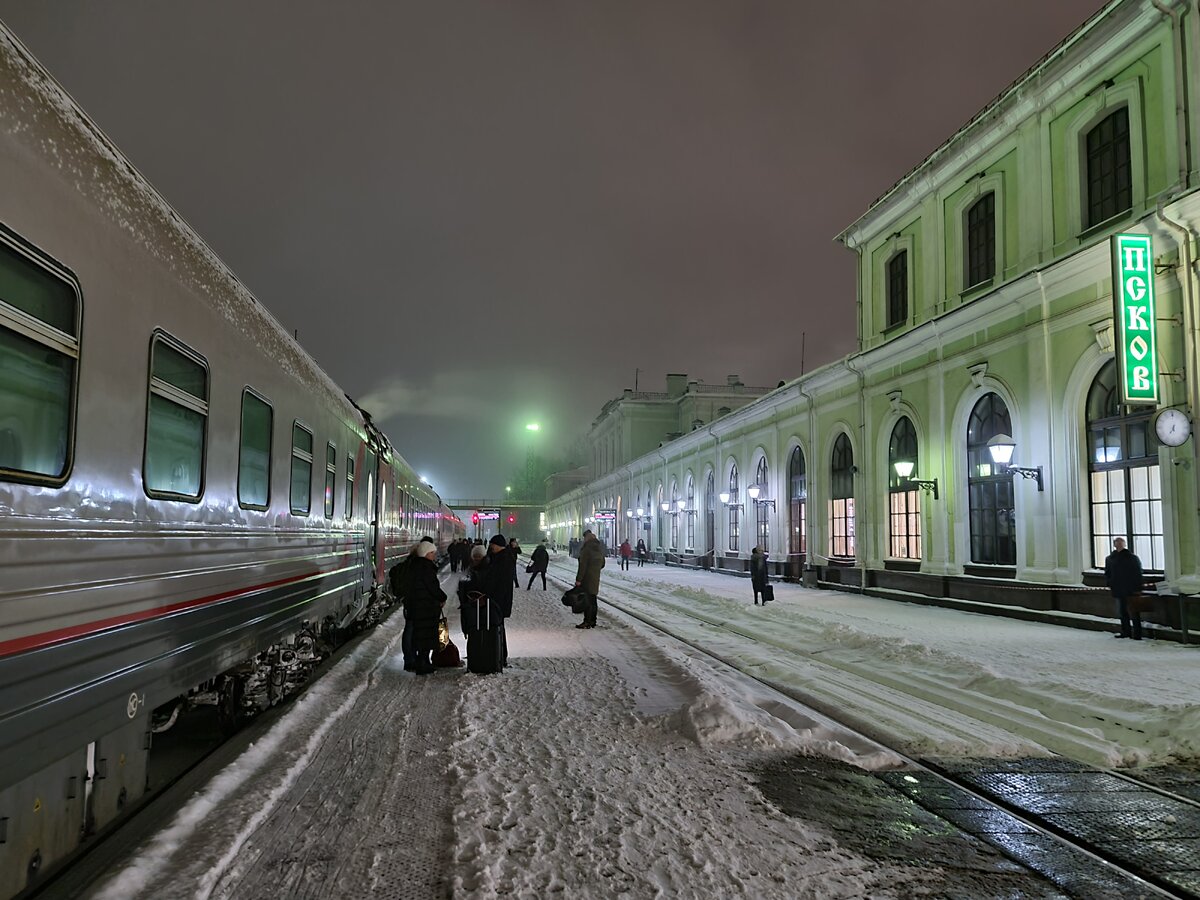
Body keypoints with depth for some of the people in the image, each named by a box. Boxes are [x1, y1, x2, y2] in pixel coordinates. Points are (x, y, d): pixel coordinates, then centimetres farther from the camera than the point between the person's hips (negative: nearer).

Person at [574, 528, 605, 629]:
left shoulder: (586, 548, -17)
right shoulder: (599, 548, 10)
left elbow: (582, 565, -20)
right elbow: (602, 564, 19)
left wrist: (578, 579, -19)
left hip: (587, 579, -8)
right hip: (596, 579, 8)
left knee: (586, 600, -4)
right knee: (593, 600, 14)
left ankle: (587, 622, -4)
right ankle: (593, 621, 20)